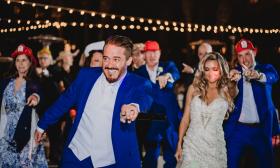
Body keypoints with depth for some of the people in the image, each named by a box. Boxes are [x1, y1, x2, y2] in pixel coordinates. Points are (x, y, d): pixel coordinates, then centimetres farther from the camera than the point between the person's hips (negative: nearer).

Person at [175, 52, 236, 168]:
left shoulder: (227, 91, 3)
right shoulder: (194, 88, 4)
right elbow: (185, 118, 7)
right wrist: (179, 144, 5)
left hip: (215, 146, 0)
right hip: (192, 145, 0)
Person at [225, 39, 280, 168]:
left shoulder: (265, 69, 4)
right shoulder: (233, 73, 6)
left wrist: (259, 75, -42)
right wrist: (231, 79, -33)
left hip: (261, 129, 0)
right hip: (237, 129, 0)